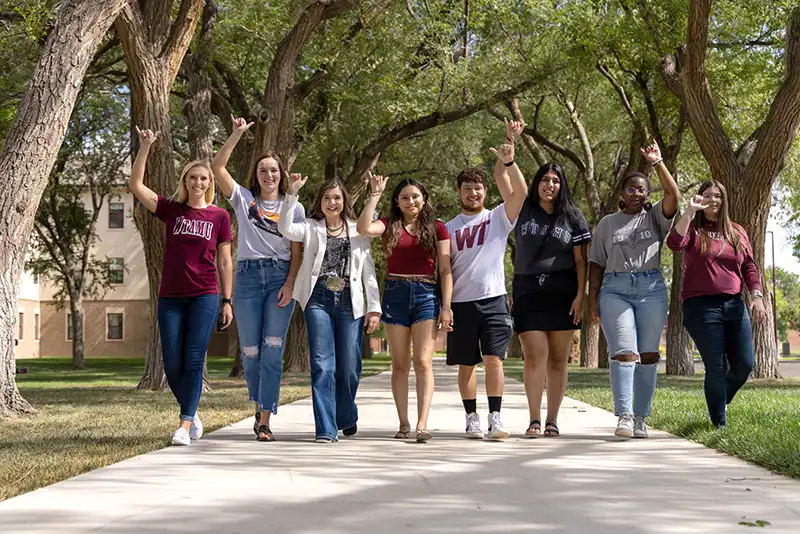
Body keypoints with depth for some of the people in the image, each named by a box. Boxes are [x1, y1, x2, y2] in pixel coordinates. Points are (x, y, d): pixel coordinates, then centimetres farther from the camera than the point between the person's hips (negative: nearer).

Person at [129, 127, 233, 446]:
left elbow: (224, 262, 7)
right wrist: (145, 147, -7)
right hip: (170, 297, 2)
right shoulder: (171, 210, 8)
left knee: (193, 360, -8)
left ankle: (185, 425, -6)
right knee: (172, 364, 1)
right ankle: (193, 415, 22)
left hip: (205, 297, -2)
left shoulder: (219, 216, 6)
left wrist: (227, 301, 3)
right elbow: (136, 185, 0)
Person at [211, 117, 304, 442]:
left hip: (281, 277, -1)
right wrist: (237, 134, -3)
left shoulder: (294, 208, 11)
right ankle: (259, 407, 24)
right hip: (247, 277, 1)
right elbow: (217, 166, 1)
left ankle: (265, 421, -9)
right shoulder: (243, 199, 11)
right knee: (250, 351, 2)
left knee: (273, 350, -9)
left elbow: (297, 252, 5)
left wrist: (289, 285, -8)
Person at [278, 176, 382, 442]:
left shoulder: (357, 232, 14)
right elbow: (285, 229, -9)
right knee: (322, 365, -8)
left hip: (350, 302, 1)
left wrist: (374, 308, 4)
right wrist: (292, 194, -16)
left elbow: (368, 271, 11)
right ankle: (327, 429, -6)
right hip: (319, 300, -1)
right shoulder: (311, 228, 11)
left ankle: (346, 417, 30)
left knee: (349, 367, 4)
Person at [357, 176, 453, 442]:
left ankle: (422, 424, -17)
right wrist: (375, 195, -8)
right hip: (395, 293, 1)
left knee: (423, 362, -11)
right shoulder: (389, 225, 8)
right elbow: (363, 229, -14)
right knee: (400, 364, 5)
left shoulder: (437, 227, 7)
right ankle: (404, 424, 10)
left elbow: (445, 269, 5)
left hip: (426, 294, -1)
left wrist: (446, 306, -3)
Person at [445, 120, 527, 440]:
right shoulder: (450, 228, 12)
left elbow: (520, 193, -9)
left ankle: (495, 419, -7)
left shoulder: (498, 218, 8)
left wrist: (509, 162, -19)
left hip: (493, 299, -2)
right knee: (466, 364, 6)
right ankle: (472, 419, 14)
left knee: (494, 359, -9)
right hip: (461, 302, 2)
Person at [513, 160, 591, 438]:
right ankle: (534, 419, -6)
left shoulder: (572, 217, 6)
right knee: (535, 356, -9)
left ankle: (552, 420, 8)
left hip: (562, 295, 0)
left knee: (557, 359, 2)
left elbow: (580, 259, 3)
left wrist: (580, 294, -5)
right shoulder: (523, 211, 9)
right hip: (528, 295, 0)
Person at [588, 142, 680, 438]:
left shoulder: (656, 218, 13)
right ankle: (624, 415, -19)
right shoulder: (607, 223, 16)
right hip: (614, 289, -1)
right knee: (624, 353, -14)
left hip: (651, 289, 1)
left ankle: (640, 417, 5)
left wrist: (657, 163, -5)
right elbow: (597, 263, 13)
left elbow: (673, 196, -6)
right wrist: (592, 297, 5)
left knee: (648, 355, 0)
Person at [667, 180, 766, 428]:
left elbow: (749, 267, 14)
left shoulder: (737, 232, 15)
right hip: (701, 306, -4)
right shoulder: (693, 228, 3)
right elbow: (674, 243, -19)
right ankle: (719, 424, 6)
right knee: (716, 368, -4)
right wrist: (690, 211, -22)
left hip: (734, 305, 4)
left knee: (744, 365, 1)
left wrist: (756, 296, 1)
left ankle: (719, 402, 29)